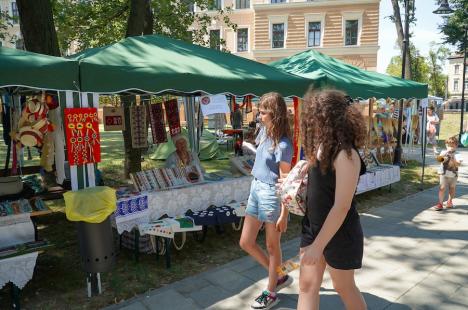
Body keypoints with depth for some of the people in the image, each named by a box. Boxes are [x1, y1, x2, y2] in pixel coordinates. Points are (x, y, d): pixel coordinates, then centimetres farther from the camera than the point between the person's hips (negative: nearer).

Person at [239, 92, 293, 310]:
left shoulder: (283, 144, -18)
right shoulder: (264, 132, 6)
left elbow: (285, 181, -17)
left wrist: (284, 214, -16)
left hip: (270, 194, -9)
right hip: (255, 189, 9)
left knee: (272, 246, 9)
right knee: (246, 243, 13)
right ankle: (279, 277, 33)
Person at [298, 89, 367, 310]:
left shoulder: (345, 155, -24)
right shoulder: (321, 147, 1)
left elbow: (341, 207, -25)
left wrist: (318, 245, -23)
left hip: (339, 233, -7)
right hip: (313, 226, 7)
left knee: (343, 286, 16)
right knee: (307, 285, 11)